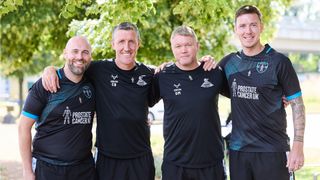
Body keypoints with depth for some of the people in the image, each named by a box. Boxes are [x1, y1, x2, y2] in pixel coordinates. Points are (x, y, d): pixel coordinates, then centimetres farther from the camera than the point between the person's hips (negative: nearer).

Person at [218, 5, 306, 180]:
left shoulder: (278, 61, -5)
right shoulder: (229, 62, 5)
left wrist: (298, 145, -11)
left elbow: (297, 104, -4)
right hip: (238, 149, 4)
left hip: (273, 150, -3)